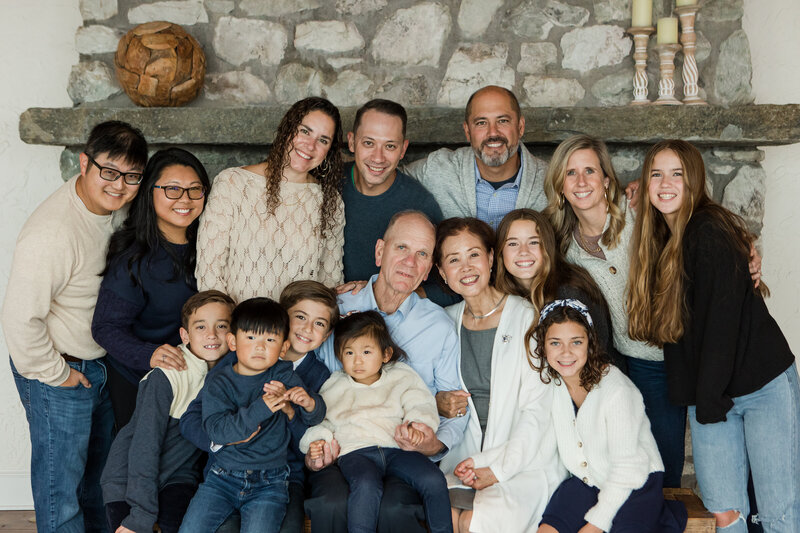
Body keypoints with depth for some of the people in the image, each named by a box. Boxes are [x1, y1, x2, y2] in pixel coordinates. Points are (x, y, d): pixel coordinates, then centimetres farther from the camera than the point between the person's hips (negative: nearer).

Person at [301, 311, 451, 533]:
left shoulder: (401, 377, 19)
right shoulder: (334, 388, 23)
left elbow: (421, 404, 10)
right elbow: (320, 420, 25)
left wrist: (417, 423, -13)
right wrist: (317, 440, 3)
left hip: (396, 446, 1)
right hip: (355, 451, -1)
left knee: (433, 480, -24)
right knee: (367, 485, -36)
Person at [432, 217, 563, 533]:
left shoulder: (529, 318, -4)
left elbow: (538, 410, -8)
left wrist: (498, 468, -14)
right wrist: (439, 405, -2)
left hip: (525, 463, -3)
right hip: (463, 462, 3)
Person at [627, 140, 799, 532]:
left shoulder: (710, 232, -13)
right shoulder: (659, 238, 10)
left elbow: (723, 319, -18)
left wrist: (707, 401, -15)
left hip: (764, 384, -6)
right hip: (707, 394, 6)